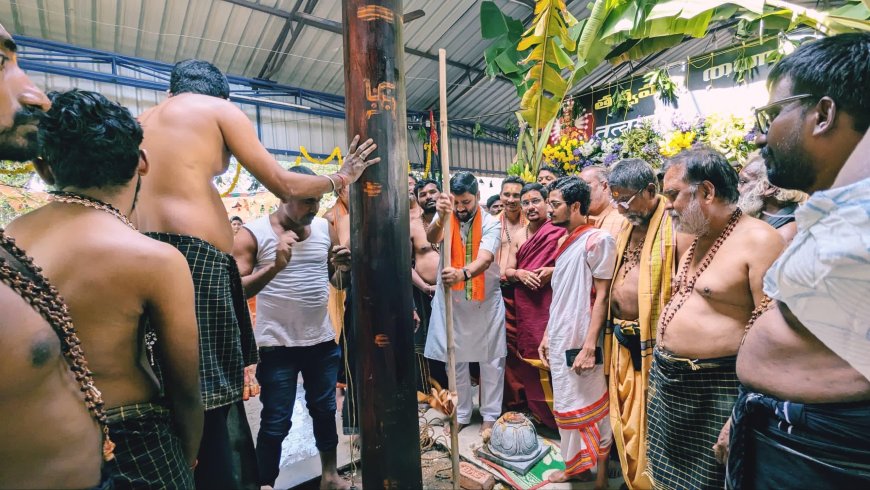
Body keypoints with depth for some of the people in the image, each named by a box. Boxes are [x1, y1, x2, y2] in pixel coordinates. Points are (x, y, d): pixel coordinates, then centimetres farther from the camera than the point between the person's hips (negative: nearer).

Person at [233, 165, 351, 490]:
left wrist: (344, 268, -12)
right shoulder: (253, 233, -9)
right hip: (278, 345, -4)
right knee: (276, 423, 6)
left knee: (325, 410, 18)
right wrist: (275, 266, -28)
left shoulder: (325, 228, 3)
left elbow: (339, 282, 11)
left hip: (323, 341, 5)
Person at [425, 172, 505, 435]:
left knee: (491, 360, 10)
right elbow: (432, 238, -27)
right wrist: (441, 217, -48)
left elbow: (486, 258, -27)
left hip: (485, 301, -1)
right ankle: (460, 414, 32)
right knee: (455, 360, 13)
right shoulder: (444, 219, -4)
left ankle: (490, 414, 29)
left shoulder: (491, 223, -10)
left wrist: (463, 273, -47)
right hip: (451, 301, 2)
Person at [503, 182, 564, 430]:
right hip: (525, 308, 6)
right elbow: (507, 271, 13)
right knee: (528, 362, 13)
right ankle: (537, 413, 31)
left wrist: (552, 271, -22)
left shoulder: (558, 232, -6)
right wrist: (520, 274, -7)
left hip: (550, 307, -6)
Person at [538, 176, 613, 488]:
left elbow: (602, 297, -14)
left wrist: (589, 346, -18)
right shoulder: (563, 242, 11)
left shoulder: (596, 240, -12)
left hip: (580, 343, -8)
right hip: (559, 341, 8)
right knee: (567, 406, 18)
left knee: (592, 406, 7)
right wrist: (547, 335, 14)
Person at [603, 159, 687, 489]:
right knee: (624, 420, 20)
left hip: (654, 344, -7)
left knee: (650, 424, 9)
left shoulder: (676, 227, -14)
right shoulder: (625, 227, 9)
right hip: (621, 339, 7)